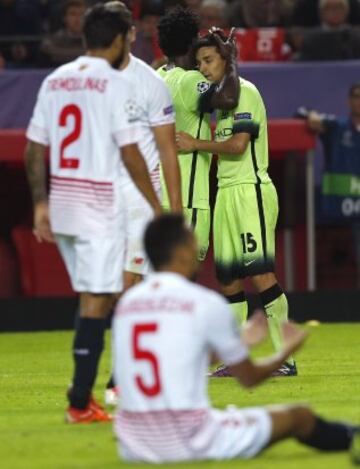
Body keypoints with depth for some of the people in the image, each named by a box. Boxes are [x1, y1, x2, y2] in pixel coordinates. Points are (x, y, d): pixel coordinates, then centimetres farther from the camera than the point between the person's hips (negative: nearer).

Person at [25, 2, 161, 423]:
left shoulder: (54, 81, 8)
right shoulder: (115, 84, -10)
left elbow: (34, 149, 9)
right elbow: (131, 156, -12)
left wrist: (41, 204, 15)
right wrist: (156, 207, -4)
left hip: (62, 203, 6)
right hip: (100, 206, -6)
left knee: (92, 297, 18)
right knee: (96, 302, -4)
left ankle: (83, 390, 17)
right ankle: (80, 403, -7)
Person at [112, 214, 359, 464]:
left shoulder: (127, 301, 9)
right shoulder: (206, 302, -6)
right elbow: (249, 377, 7)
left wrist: (238, 344, 37)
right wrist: (289, 349, 27)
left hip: (134, 448, 5)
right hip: (192, 443, -5)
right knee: (298, 415, 16)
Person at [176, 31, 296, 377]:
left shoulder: (244, 92, -8)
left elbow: (238, 145, -18)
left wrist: (197, 144, -12)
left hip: (250, 190, -10)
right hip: (226, 192, 10)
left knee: (260, 273, -14)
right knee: (228, 279, 8)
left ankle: (286, 358, -14)